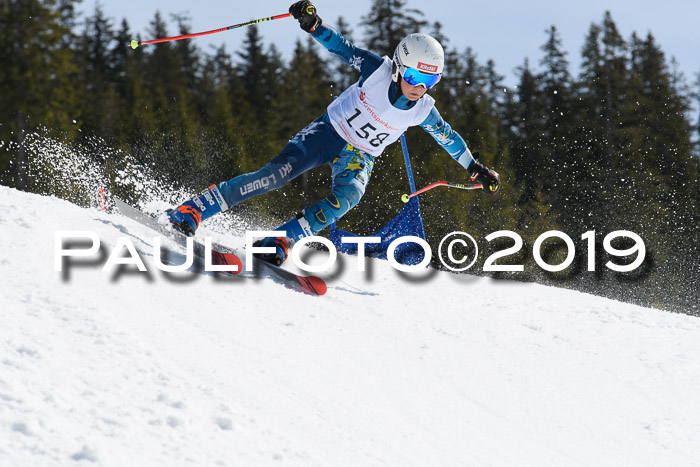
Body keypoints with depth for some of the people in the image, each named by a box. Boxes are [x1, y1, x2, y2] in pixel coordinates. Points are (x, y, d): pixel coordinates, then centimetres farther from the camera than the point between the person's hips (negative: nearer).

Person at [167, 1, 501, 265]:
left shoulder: (423, 111, -9)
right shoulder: (377, 70, -17)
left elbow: (448, 137, 8)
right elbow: (341, 46, -12)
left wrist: (476, 169, 15)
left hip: (360, 157, 2)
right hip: (329, 132, -2)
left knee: (348, 196, -32)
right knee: (278, 172, -23)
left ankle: (279, 241, -29)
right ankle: (194, 210, -21)